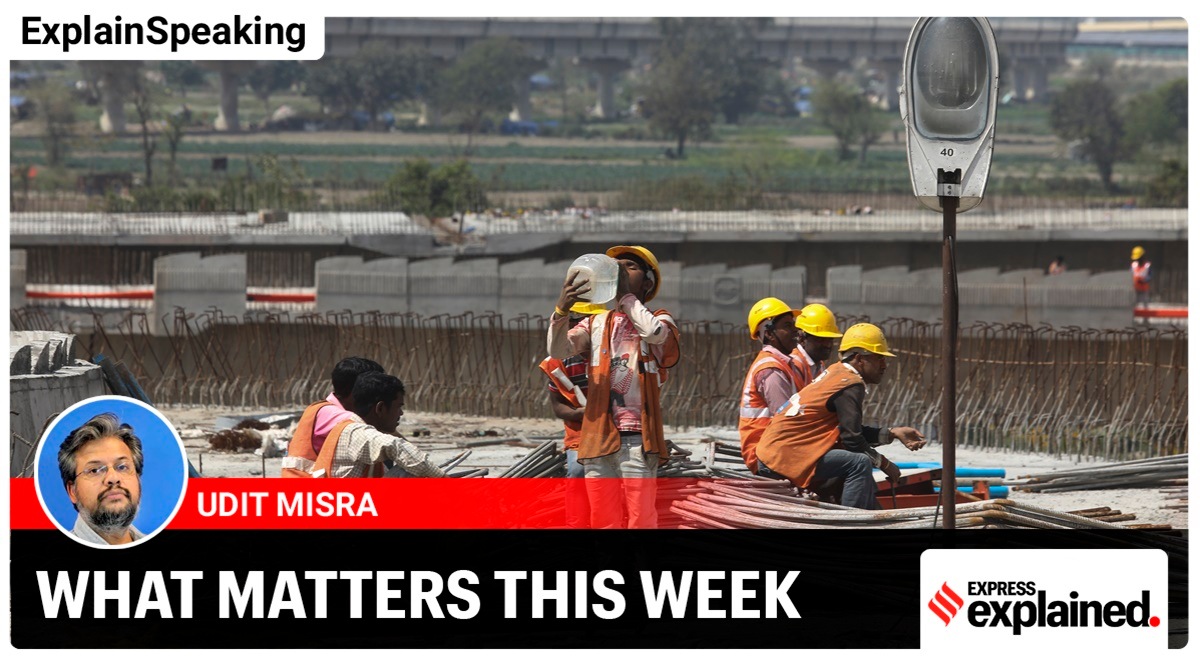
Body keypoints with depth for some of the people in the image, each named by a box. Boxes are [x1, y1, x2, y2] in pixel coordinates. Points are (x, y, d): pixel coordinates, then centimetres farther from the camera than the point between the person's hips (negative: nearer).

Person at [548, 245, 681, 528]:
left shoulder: (659, 321, 10)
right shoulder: (595, 323, 19)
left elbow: (655, 333, -16)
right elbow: (558, 350, 2)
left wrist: (626, 295, -5)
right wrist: (561, 310, -16)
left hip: (637, 436, -4)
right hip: (598, 436, 4)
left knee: (641, 519, -10)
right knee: (602, 521, 2)